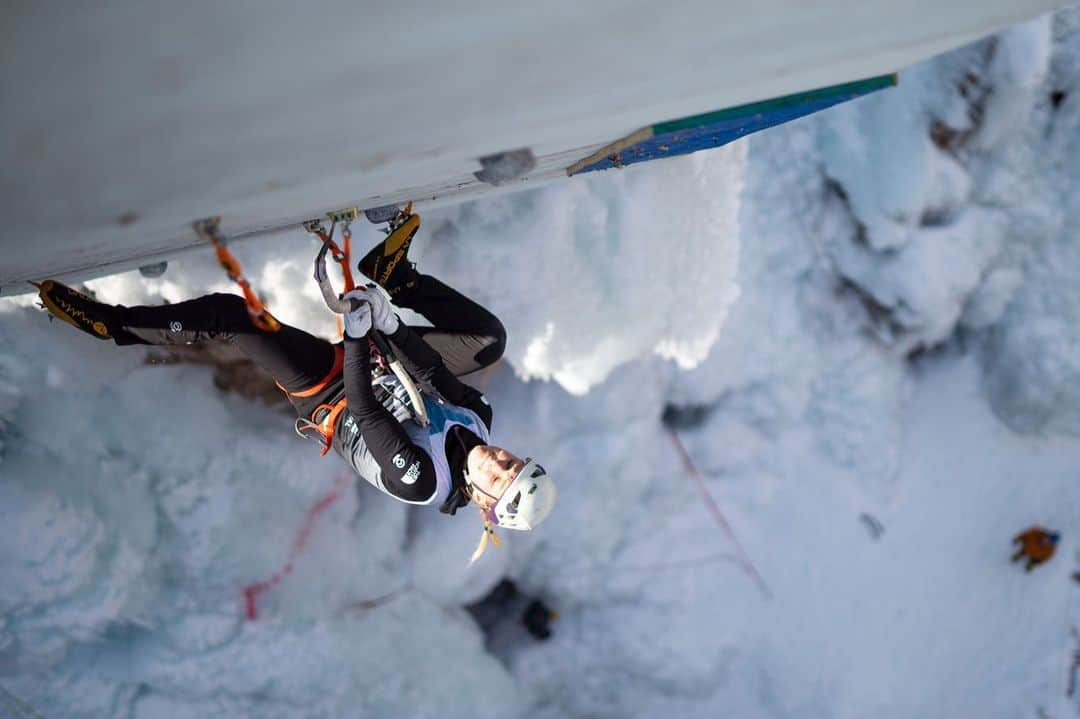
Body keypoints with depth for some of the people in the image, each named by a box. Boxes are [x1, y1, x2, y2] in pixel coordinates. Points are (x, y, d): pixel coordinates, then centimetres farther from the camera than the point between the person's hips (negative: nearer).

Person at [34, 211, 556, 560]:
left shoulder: (421, 483, -34)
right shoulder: (477, 423, -18)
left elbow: (365, 413, -35)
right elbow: (437, 374, -14)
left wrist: (357, 334, -36)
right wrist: (390, 323, -27)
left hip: (329, 394, -7)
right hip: (381, 365, 7)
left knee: (227, 314, -21)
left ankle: (113, 324, 1)